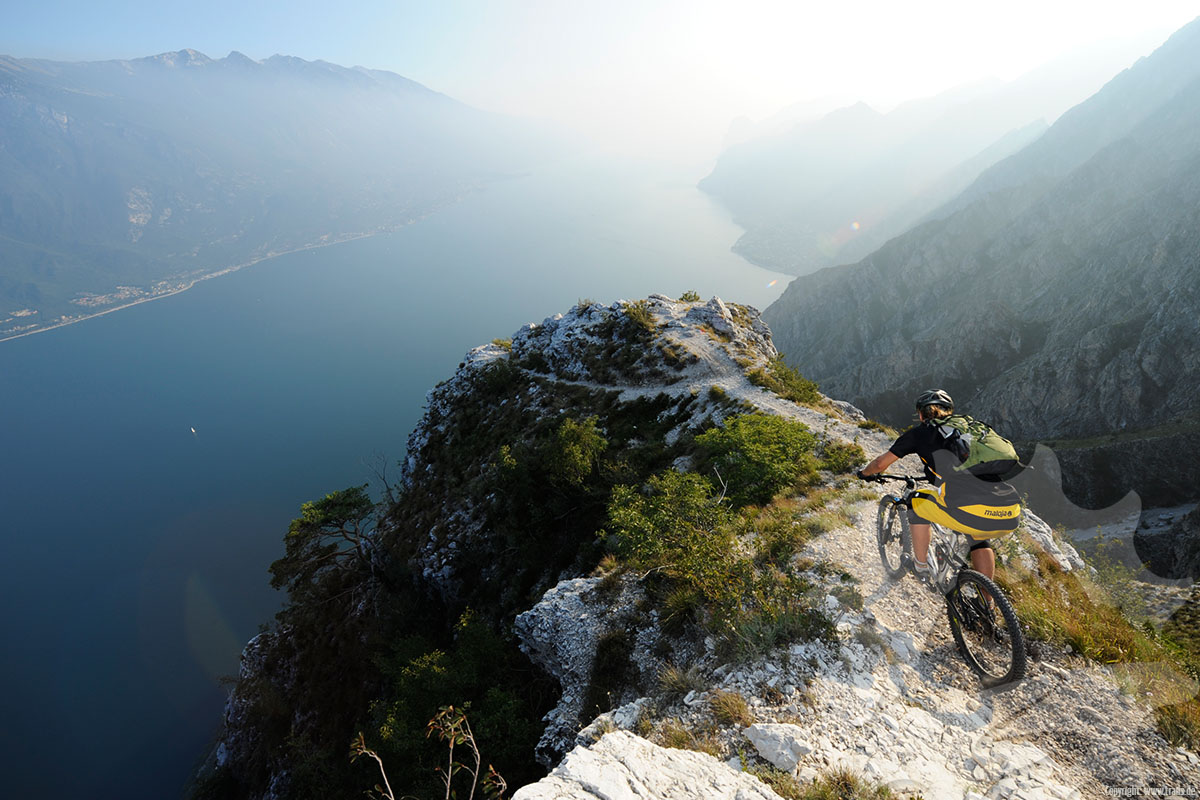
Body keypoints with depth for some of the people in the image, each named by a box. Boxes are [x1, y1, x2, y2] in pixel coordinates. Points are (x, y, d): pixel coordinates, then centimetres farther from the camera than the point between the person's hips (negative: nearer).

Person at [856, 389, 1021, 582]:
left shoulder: (921, 431, 15)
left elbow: (881, 463, 21)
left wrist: (865, 473, 43)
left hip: (969, 514, -5)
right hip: (1011, 519, 5)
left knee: (917, 502, 26)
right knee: (981, 539, 40)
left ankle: (921, 566, 35)